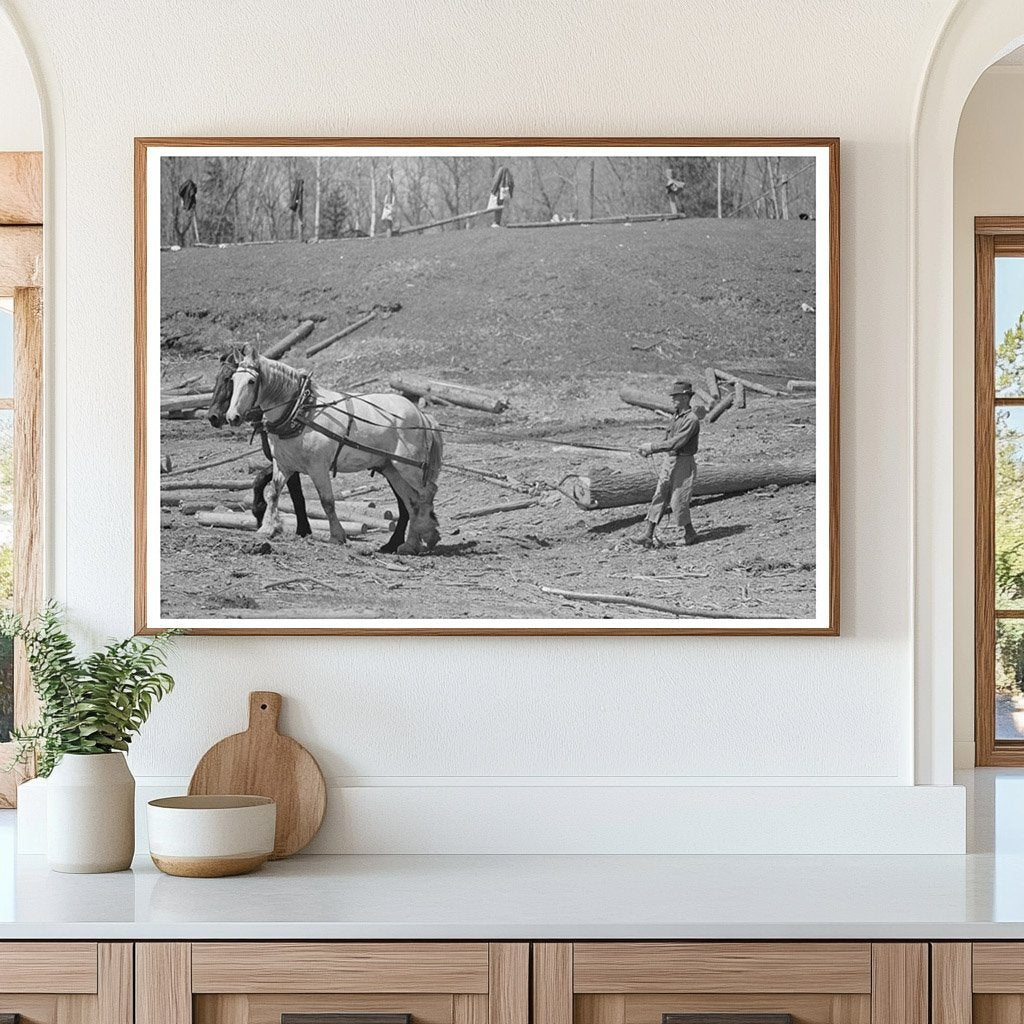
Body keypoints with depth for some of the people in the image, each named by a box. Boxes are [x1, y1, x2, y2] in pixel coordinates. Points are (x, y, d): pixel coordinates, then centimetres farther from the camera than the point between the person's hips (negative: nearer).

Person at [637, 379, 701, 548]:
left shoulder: (692, 420, -18)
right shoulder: (676, 416, 11)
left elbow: (676, 443, -24)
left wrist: (652, 447, -21)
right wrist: (649, 450, 1)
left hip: (683, 464, -8)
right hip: (668, 461, 8)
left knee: (678, 502, -3)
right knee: (659, 497, 2)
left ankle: (690, 535, 16)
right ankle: (648, 535, 1)